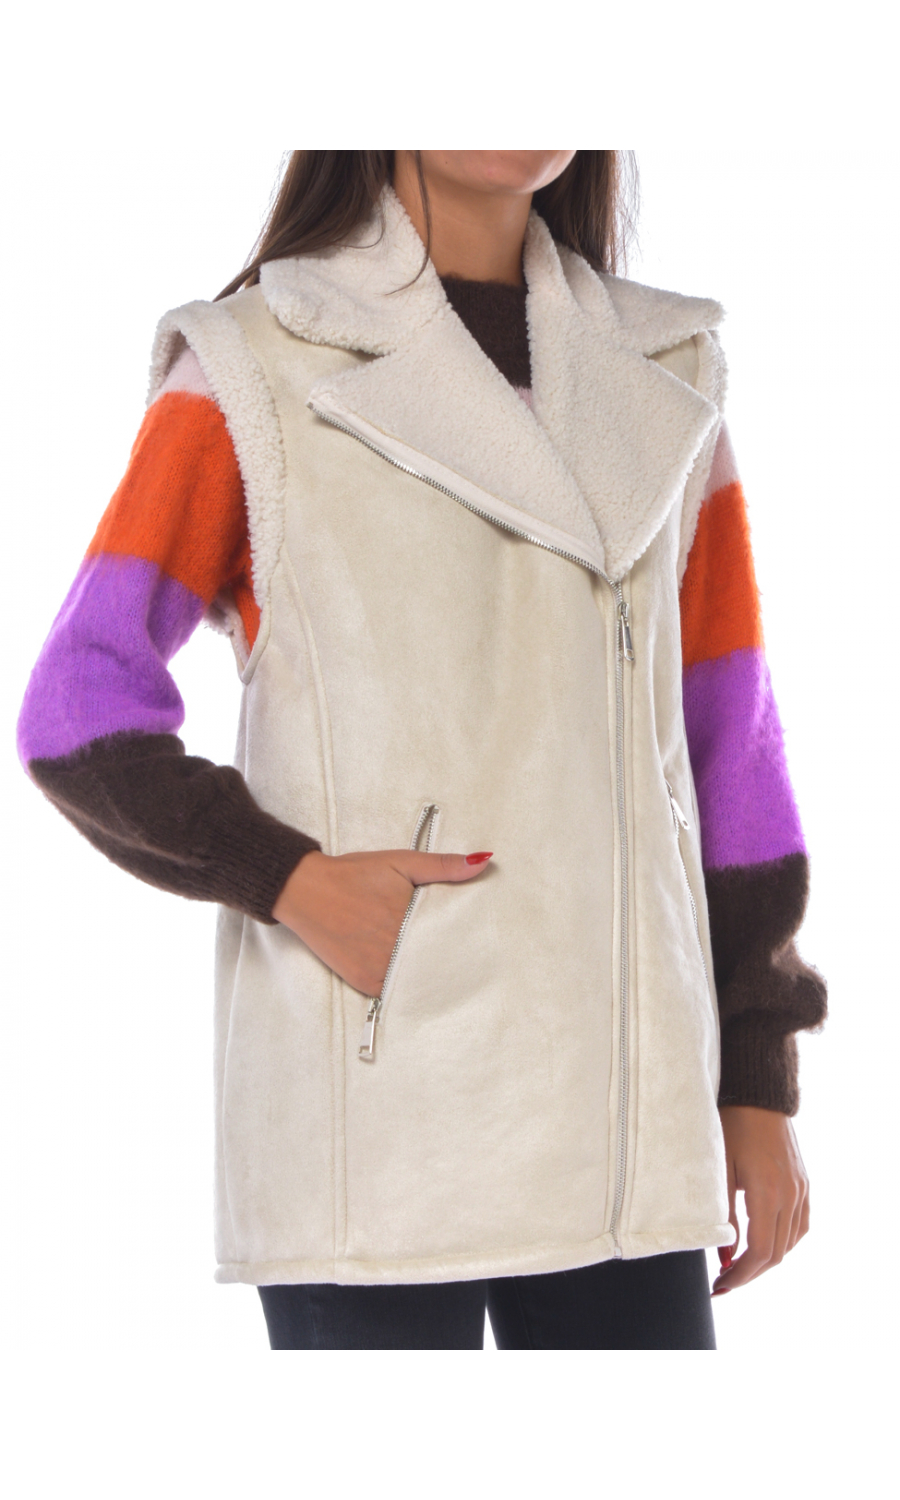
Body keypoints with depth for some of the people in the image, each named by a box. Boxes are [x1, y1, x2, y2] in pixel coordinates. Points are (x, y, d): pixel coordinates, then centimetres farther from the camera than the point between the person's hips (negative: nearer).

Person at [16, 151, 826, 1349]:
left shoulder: (665, 377, 13)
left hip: (624, 1113, 4)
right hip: (375, 1099, -4)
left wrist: (761, 1085, 10)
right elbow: (79, 712, -4)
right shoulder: (253, 369, 0)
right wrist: (289, 881, -18)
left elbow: (727, 742, 13)